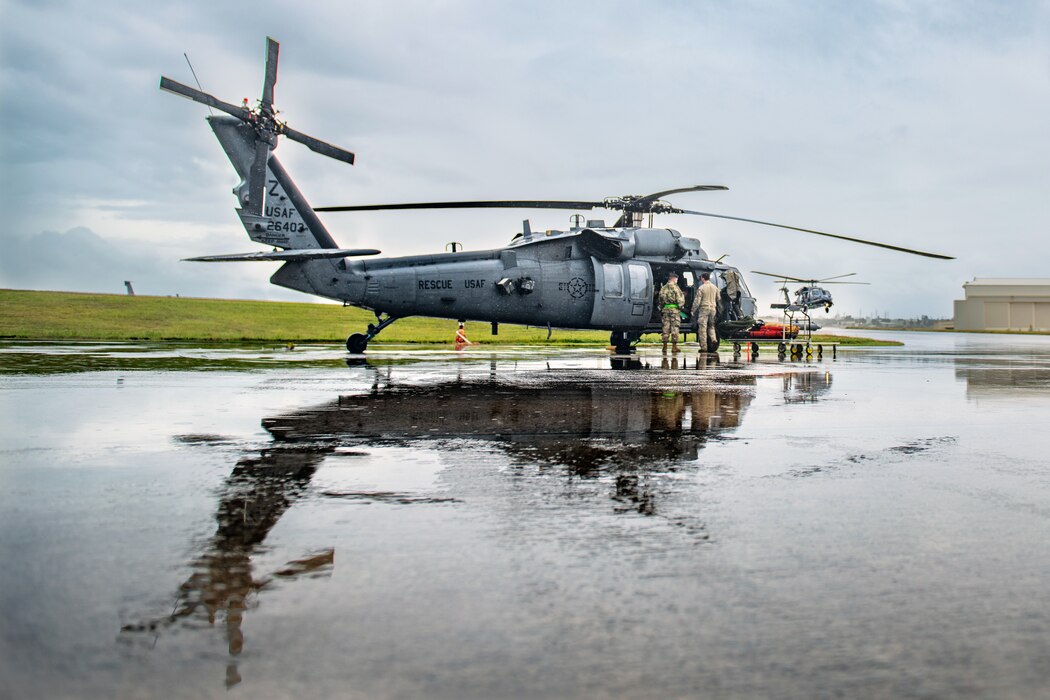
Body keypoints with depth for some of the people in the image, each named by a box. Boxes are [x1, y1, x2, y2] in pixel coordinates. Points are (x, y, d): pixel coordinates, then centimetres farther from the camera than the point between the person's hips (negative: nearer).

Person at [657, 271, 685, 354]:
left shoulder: (663, 288, 11)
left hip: (665, 310, 5)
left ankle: (665, 346, 8)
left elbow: (659, 300, 15)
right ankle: (674, 346, -2)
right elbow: (680, 300, -11)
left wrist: (661, 308, 21)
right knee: (674, 328, 0)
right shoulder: (675, 287, -6)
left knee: (665, 328, 7)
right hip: (674, 310, -5)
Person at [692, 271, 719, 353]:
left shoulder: (701, 288, -8)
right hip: (713, 308, 5)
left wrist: (693, 311, -1)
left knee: (702, 328, -2)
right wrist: (718, 310, 23)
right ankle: (713, 339, -5)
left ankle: (703, 347, -2)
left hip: (704, 309, -5)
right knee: (711, 326, 20)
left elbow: (697, 301, -9)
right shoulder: (715, 287, 9)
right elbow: (718, 299, 14)